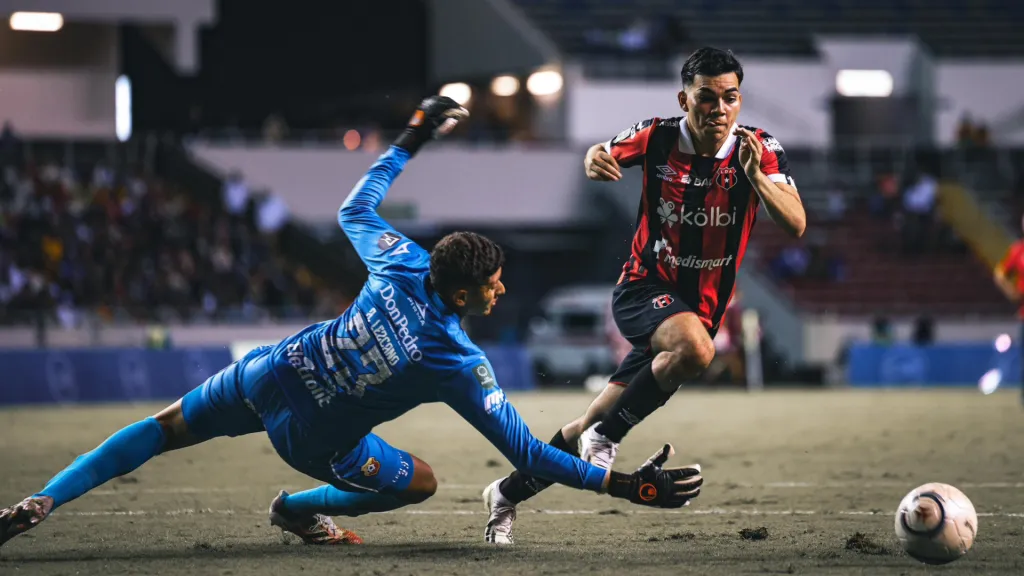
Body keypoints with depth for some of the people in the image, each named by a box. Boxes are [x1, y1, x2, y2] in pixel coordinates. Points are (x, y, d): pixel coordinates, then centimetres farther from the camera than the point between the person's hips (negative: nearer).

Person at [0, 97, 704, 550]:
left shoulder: (401, 265, -13)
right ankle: (298, 509, 26)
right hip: (313, 438, -4)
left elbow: (356, 207, 9)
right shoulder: (461, 365, -23)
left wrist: (410, 143, 20)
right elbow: (527, 452, -20)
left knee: (165, 429, 20)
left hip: (266, 375, 4)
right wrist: (621, 483, -19)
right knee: (421, 482, 16)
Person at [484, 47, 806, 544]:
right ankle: (604, 437, -17)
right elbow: (603, 157, 8)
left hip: (700, 308, 2)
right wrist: (594, 160, -17)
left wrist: (755, 176, -37)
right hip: (643, 288, -2)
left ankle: (508, 494, 26)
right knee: (693, 348, -37)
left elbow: (796, 225, -21)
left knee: (594, 426, 4)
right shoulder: (658, 137, -10)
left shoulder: (761, 150, -11)